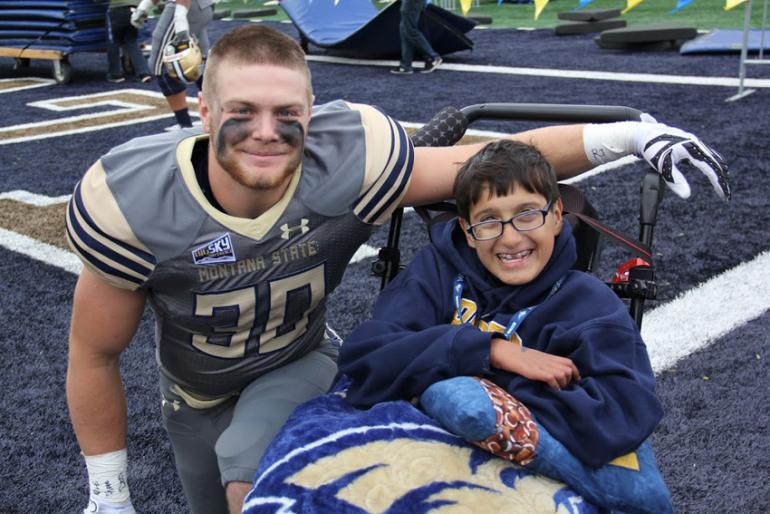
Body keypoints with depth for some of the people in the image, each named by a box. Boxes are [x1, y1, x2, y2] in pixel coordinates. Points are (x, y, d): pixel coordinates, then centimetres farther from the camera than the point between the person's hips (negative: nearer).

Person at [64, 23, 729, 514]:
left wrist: (629, 134, -32)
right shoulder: (128, 203, -33)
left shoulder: (351, 163, -33)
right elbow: (95, 354, -19)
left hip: (298, 362, -1)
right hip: (194, 393, 2)